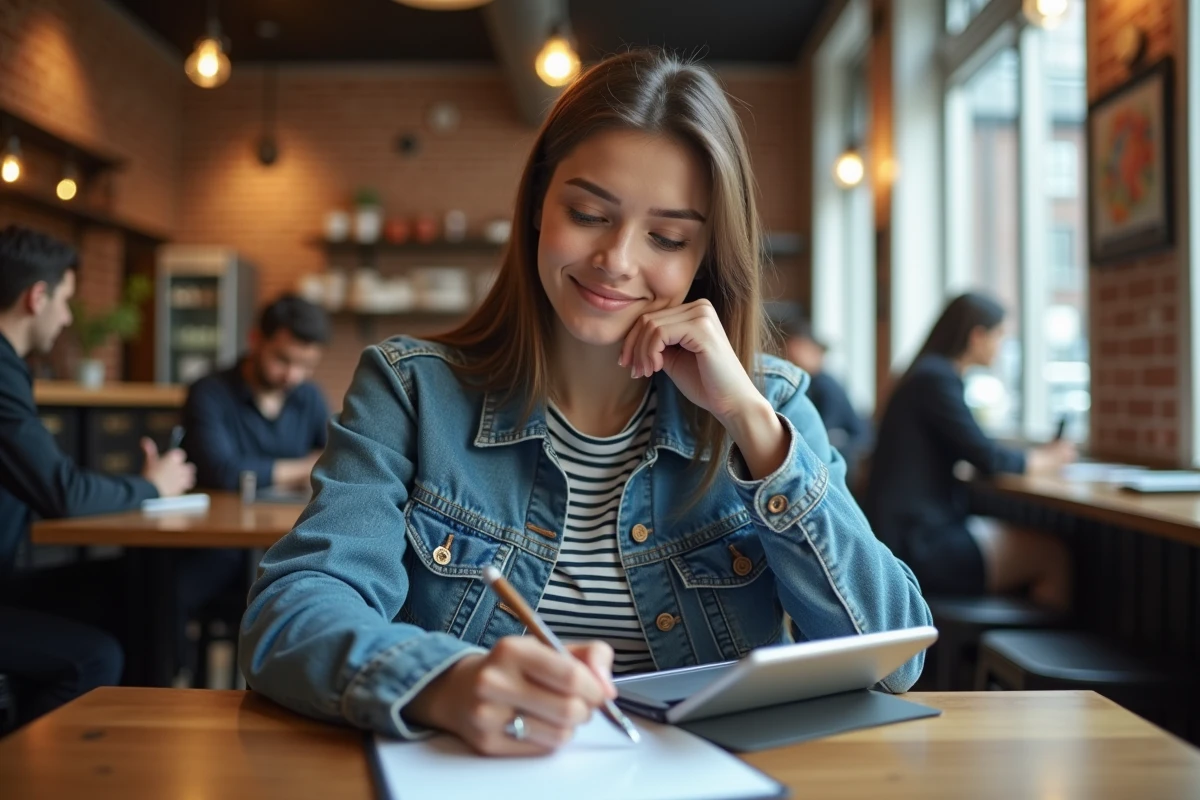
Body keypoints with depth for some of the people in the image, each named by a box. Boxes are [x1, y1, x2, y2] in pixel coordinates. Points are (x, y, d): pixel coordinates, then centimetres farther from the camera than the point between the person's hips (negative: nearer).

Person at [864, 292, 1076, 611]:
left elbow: (972, 449, 19)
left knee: (1039, 544, 9)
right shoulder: (937, 378, -15)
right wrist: (1045, 460, 1)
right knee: (1052, 554, -7)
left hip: (916, 529, 9)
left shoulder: (932, 373, 14)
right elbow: (987, 459, -17)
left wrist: (1038, 453, 11)